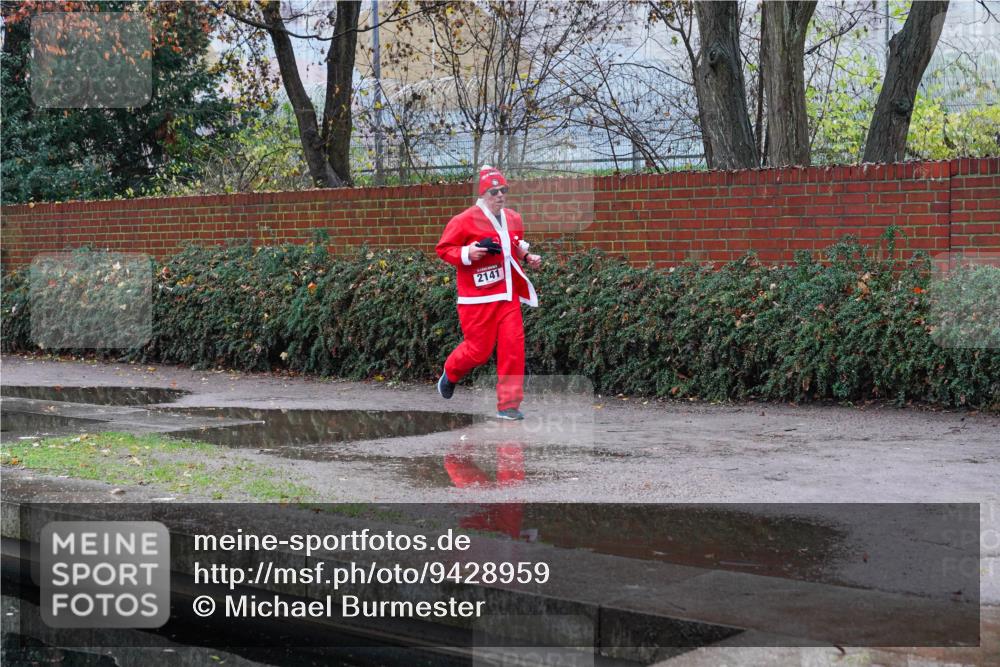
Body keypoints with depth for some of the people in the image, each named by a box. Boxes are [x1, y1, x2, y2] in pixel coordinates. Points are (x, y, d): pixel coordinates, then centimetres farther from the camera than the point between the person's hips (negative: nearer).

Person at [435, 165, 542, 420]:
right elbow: (443, 248, -5)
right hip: (477, 298, -5)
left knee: (513, 345, -7)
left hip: (507, 296, 5)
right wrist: (467, 254, -20)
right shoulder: (464, 220, -9)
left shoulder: (513, 219, 10)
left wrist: (528, 257, 9)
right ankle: (450, 373, 34)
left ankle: (509, 404, 2)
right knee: (479, 350, -1)